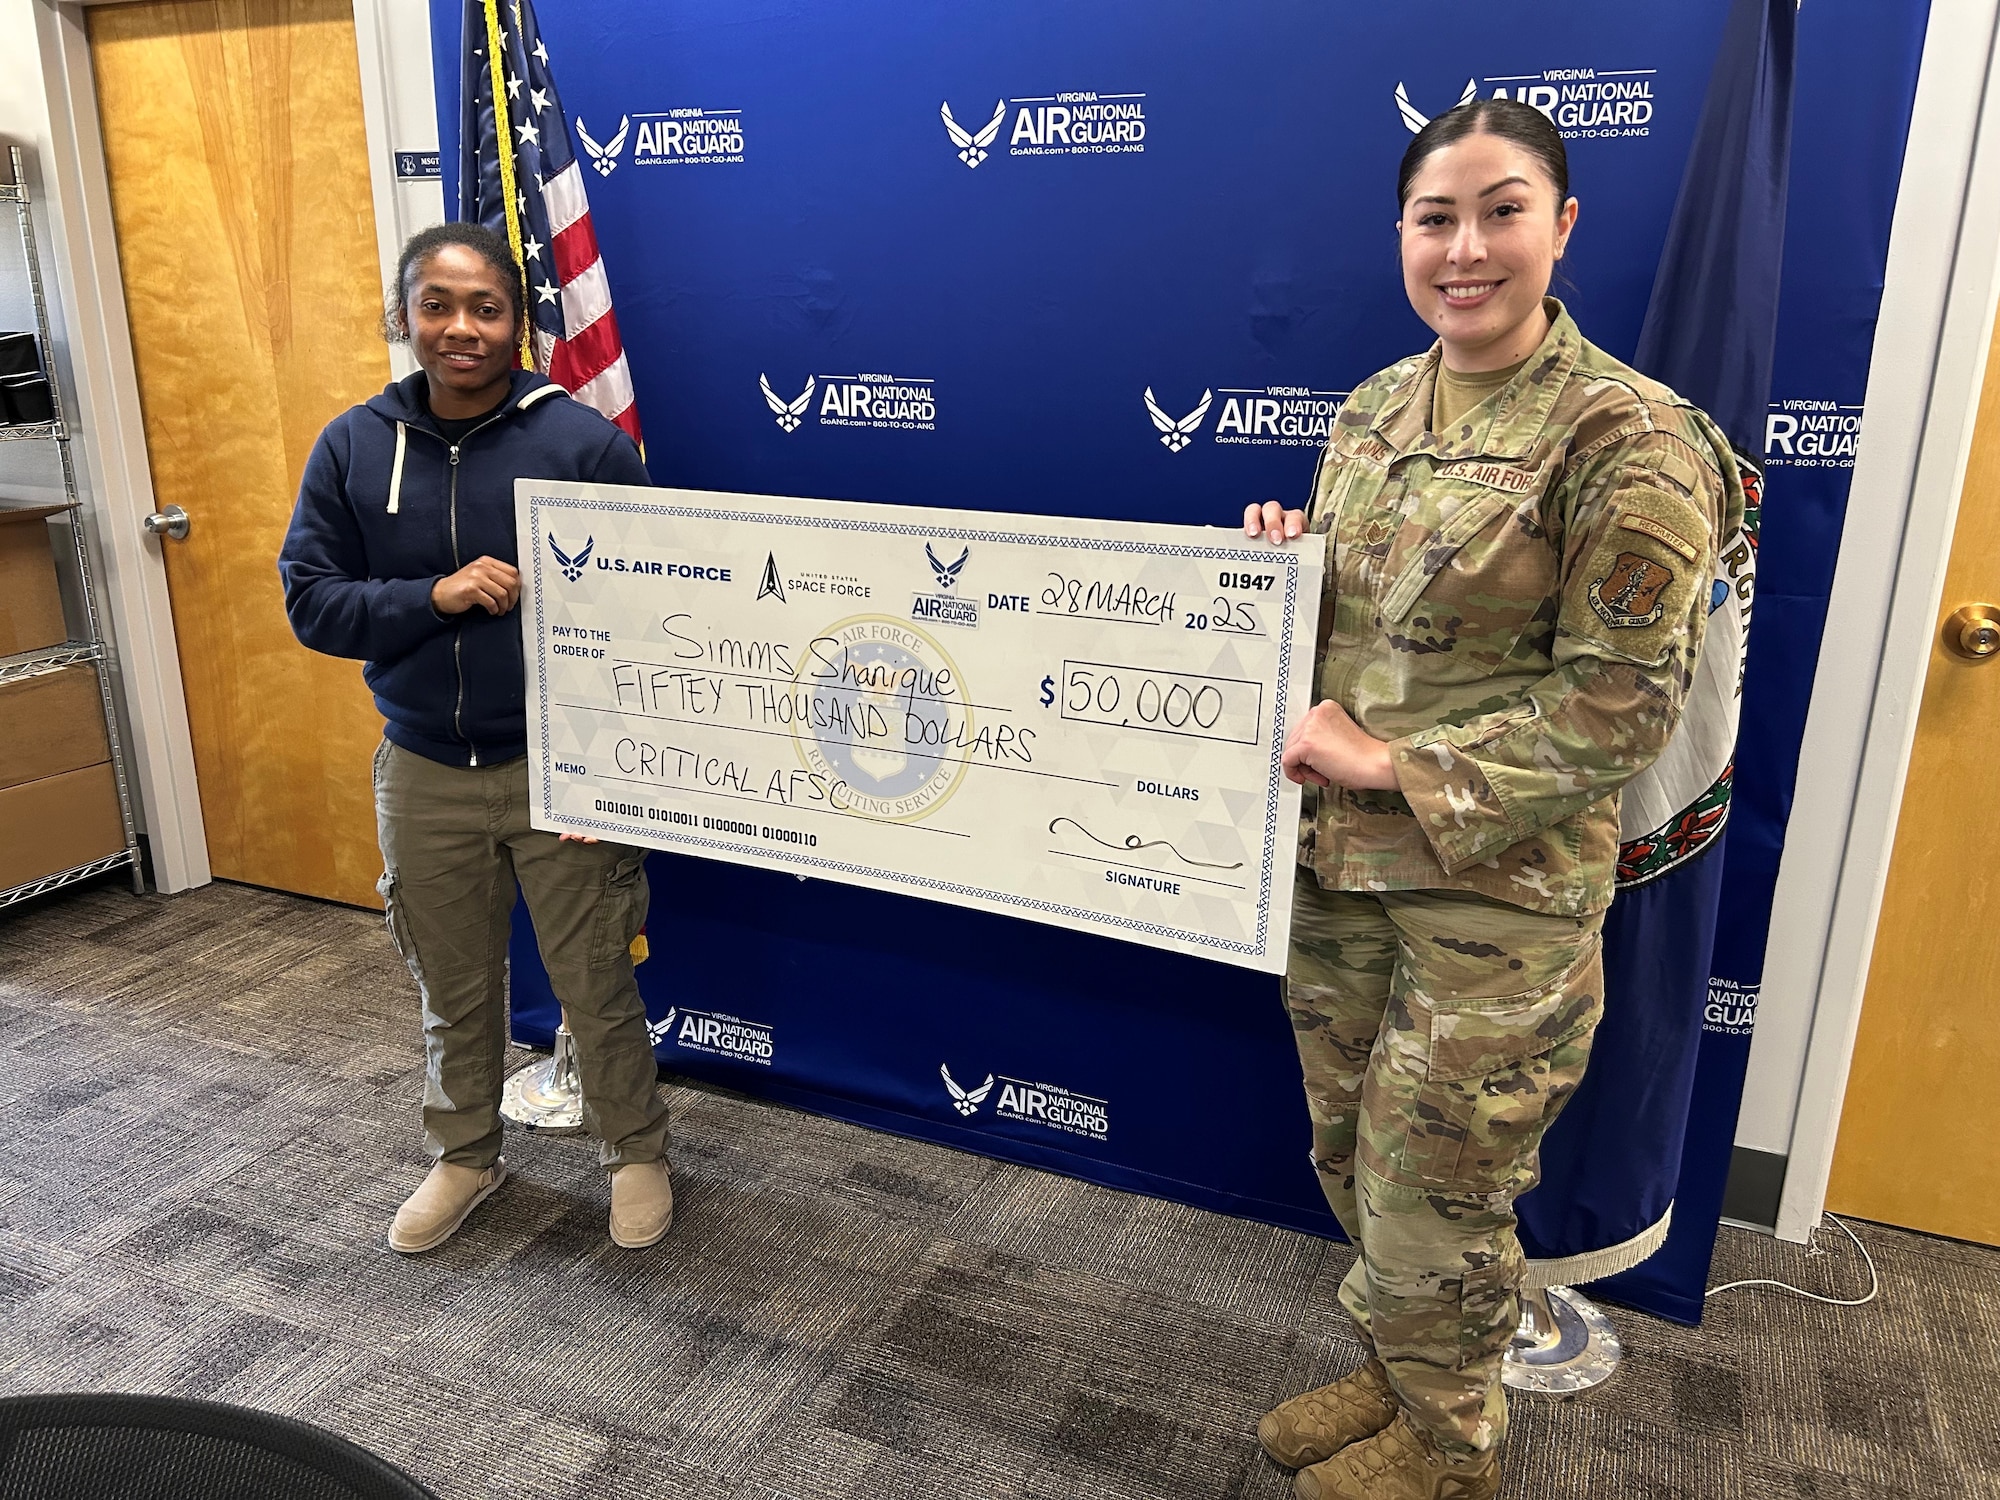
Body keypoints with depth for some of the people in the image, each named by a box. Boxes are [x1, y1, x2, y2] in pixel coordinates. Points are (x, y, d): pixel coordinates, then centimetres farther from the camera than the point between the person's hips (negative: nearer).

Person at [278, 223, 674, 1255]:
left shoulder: (582, 440, -9)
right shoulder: (353, 446, 0)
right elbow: (309, 600, -1)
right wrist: (434, 596, -19)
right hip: (424, 774, 3)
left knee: (596, 983, 8)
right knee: (452, 992, 19)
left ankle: (636, 1152, 33)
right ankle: (464, 1157, 42)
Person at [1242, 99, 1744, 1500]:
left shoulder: (1628, 437, -14)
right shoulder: (1376, 408, 7)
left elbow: (1620, 704, -16)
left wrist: (1394, 763, -19)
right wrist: (1284, 555, -3)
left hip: (1499, 890, -6)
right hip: (1335, 859, 7)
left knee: (1434, 1188, 10)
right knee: (1353, 1155, 20)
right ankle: (1395, 1370, 46)